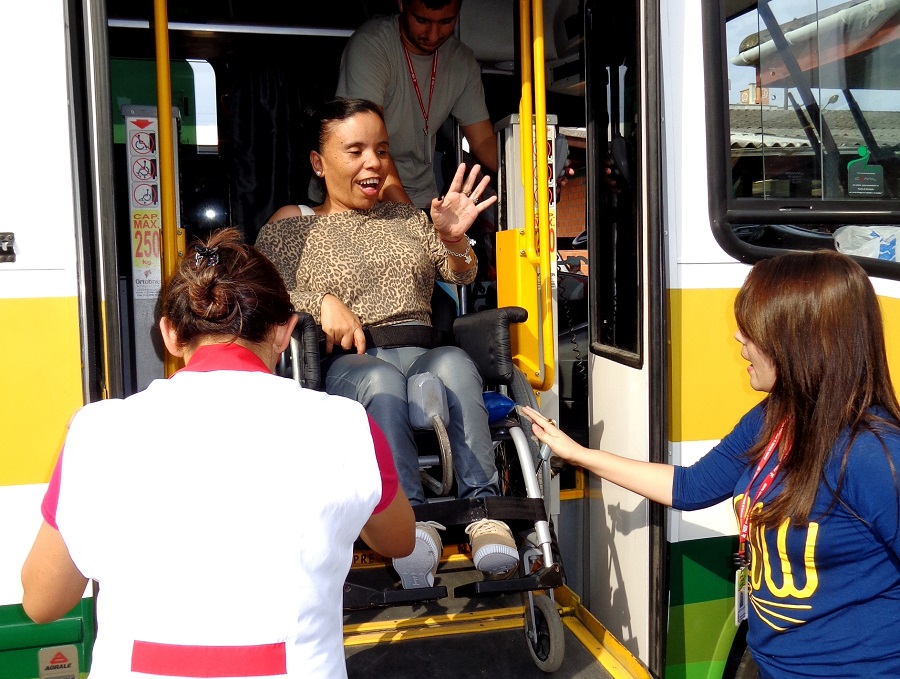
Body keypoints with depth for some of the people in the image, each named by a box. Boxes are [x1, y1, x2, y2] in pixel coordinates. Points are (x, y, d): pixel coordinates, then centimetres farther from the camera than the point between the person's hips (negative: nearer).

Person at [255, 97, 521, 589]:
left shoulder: (409, 218, 28)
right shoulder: (292, 228, 17)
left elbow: (461, 275, 18)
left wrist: (453, 239, -5)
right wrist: (322, 302, -12)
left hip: (422, 354, 3)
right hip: (345, 365, -2)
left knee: (454, 364, -35)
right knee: (383, 381, -39)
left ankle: (482, 509, -39)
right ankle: (412, 521, -42)